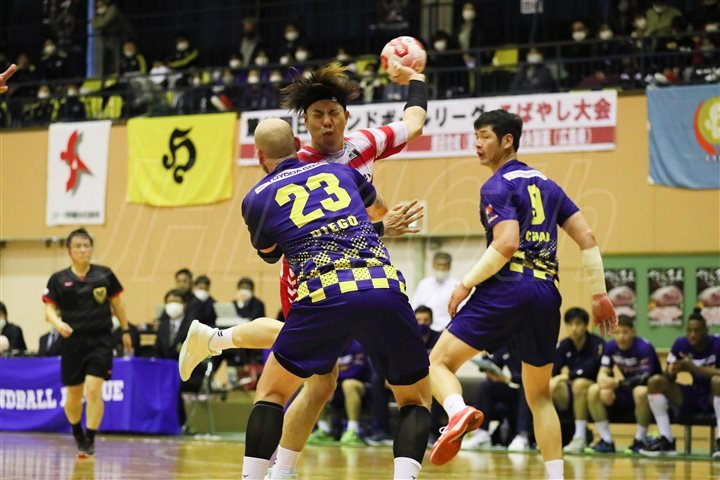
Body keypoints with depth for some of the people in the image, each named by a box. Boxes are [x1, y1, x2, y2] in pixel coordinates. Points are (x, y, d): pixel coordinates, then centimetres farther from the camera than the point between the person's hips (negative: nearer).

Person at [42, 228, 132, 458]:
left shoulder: (104, 274, 0)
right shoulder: (58, 279, -1)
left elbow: (117, 303, 11)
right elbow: (49, 308, -2)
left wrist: (125, 331, 13)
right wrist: (58, 323, -23)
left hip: (100, 339, -1)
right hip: (73, 340, 1)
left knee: (93, 389, -16)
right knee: (73, 396, 10)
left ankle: (90, 441, -8)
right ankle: (77, 433, 37)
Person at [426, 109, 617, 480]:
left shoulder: (497, 187, -2)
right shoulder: (547, 185, 19)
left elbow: (506, 244, -16)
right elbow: (587, 238, 14)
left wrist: (466, 284, -9)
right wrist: (599, 294, 16)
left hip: (507, 288, -6)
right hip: (546, 293, 6)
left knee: (438, 362, -3)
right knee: (539, 396, 17)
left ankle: (458, 411, -35)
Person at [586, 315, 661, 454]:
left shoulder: (644, 348, -21)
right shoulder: (611, 346, -4)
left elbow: (644, 379, -27)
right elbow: (603, 372, -6)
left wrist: (618, 383, -40)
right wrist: (605, 387, -30)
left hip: (649, 390, -6)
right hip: (628, 392, 6)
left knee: (641, 392, -40)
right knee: (593, 391, -14)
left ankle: (640, 441, -21)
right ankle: (606, 441, -11)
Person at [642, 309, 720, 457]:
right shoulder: (680, 344, -4)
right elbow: (668, 375, -5)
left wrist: (694, 368, -34)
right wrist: (672, 371, -29)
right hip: (691, 397, 5)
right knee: (655, 381, -15)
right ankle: (666, 440, -18)